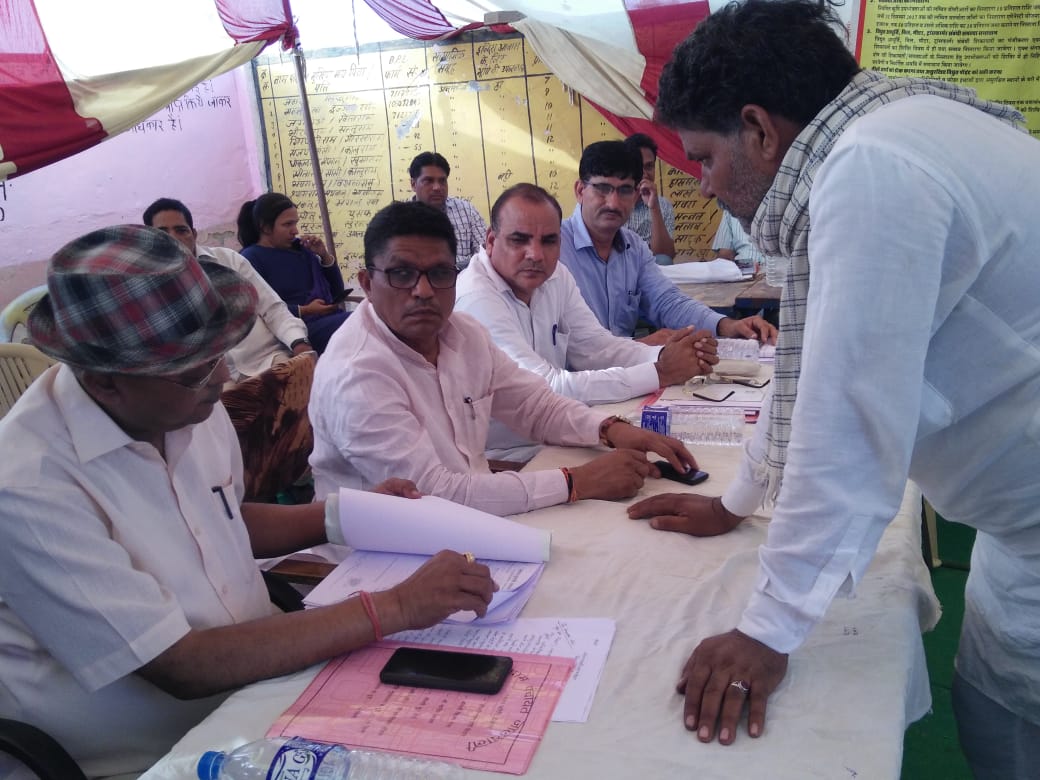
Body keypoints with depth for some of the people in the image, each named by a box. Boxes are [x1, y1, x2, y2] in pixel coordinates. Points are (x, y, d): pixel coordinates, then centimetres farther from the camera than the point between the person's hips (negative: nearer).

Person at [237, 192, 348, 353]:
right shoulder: (251, 258, 1)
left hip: (330, 318, 6)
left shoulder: (299, 247, 15)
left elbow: (337, 291, 19)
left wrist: (325, 255, 6)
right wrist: (304, 311, -17)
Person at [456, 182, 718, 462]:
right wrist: (660, 374, -23)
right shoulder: (475, 299, -23)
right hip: (503, 461, -7)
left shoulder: (555, 275, 3)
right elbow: (547, 388, -27)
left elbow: (595, 346, 6)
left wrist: (662, 356, -13)